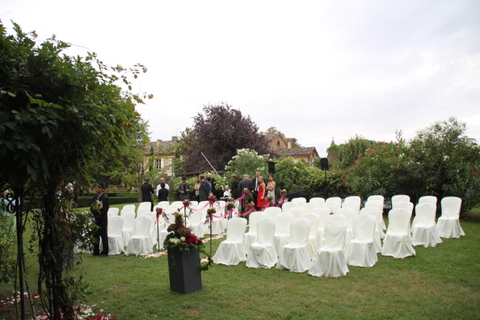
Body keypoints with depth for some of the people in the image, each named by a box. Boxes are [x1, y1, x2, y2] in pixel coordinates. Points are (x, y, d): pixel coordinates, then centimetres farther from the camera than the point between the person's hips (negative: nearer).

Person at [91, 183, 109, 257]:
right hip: (95, 220, 7)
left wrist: (96, 219, -16)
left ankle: (104, 252, 12)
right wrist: (92, 217, -3)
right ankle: (96, 252, 21)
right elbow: (92, 208, 14)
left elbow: (105, 210, -16)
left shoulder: (105, 198, -12)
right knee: (95, 236, 10)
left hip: (102, 221, -7)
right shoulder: (95, 197, 11)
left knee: (103, 236, 2)